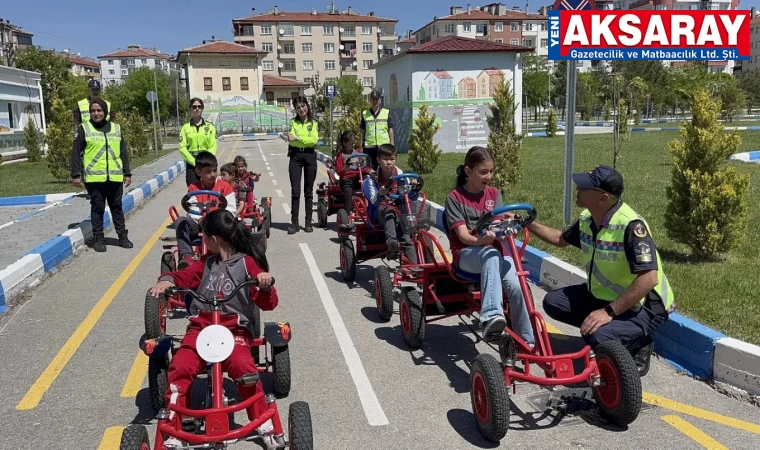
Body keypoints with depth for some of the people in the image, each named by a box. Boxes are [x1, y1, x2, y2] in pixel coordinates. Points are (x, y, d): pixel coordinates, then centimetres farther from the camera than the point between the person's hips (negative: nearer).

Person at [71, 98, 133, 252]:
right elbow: (76, 153, 0)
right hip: (94, 178, -3)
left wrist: (127, 173, 11)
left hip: (115, 177, 3)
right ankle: (99, 239, 11)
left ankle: (123, 237, 18)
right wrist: (76, 174, -6)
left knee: (117, 207, 10)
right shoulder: (84, 128, 2)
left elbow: (123, 152, 14)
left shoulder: (116, 128, 12)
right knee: (97, 208, 3)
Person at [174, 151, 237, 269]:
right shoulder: (193, 188, 8)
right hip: (200, 224, 2)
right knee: (180, 221, -28)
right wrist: (200, 219, -22)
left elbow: (231, 209, -2)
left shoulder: (224, 186, 4)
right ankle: (186, 256, -37)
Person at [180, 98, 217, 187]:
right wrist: (194, 162, -12)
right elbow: (182, 147, -1)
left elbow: (213, 146, 0)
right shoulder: (185, 127, 6)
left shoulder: (210, 126, 7)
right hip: (191, 164, 0)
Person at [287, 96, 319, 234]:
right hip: (295, 156, 0)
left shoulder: (313, 123, 7)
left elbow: (314, 140, -10)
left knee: (308, 191, 6)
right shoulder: (293, 122, 7)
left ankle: (308, 222, 12)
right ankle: (294, 223, 1)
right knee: (295, 191, -3)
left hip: (310, 156, 0)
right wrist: (306, 140, -15)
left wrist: (298, 138, -14)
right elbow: (291, 140, -7)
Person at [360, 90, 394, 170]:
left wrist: (392, 146, 2)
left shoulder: (386, 113, 7)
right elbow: (362, 132, 11)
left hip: (384, 146, 0)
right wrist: (361, 146, 7)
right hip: (369, 147, 1)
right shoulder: (365, 114, 8)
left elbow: (390, 130, 7)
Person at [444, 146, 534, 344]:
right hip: (467, 253, -4)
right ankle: (491, 317, -53)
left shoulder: (494, 194, 12)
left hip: (496, 250, 4)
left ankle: (527, 340, -10)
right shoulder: (455, 198, -2)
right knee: (490, 255, -40)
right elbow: (462, 235, -11)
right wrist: (481, 240, -31)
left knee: (515, 285, -25)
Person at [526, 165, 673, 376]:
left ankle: (639, 345, 2)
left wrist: (609, 312, -35)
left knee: (599, 337, -31)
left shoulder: (631, 225, -29)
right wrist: (529, 224, 5)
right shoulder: (587, 219, -4)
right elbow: (561, 239, 17)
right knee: (553, 302, -3)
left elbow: (649, 279, -35)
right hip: (602, 295, 8)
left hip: (643, 306, -8)